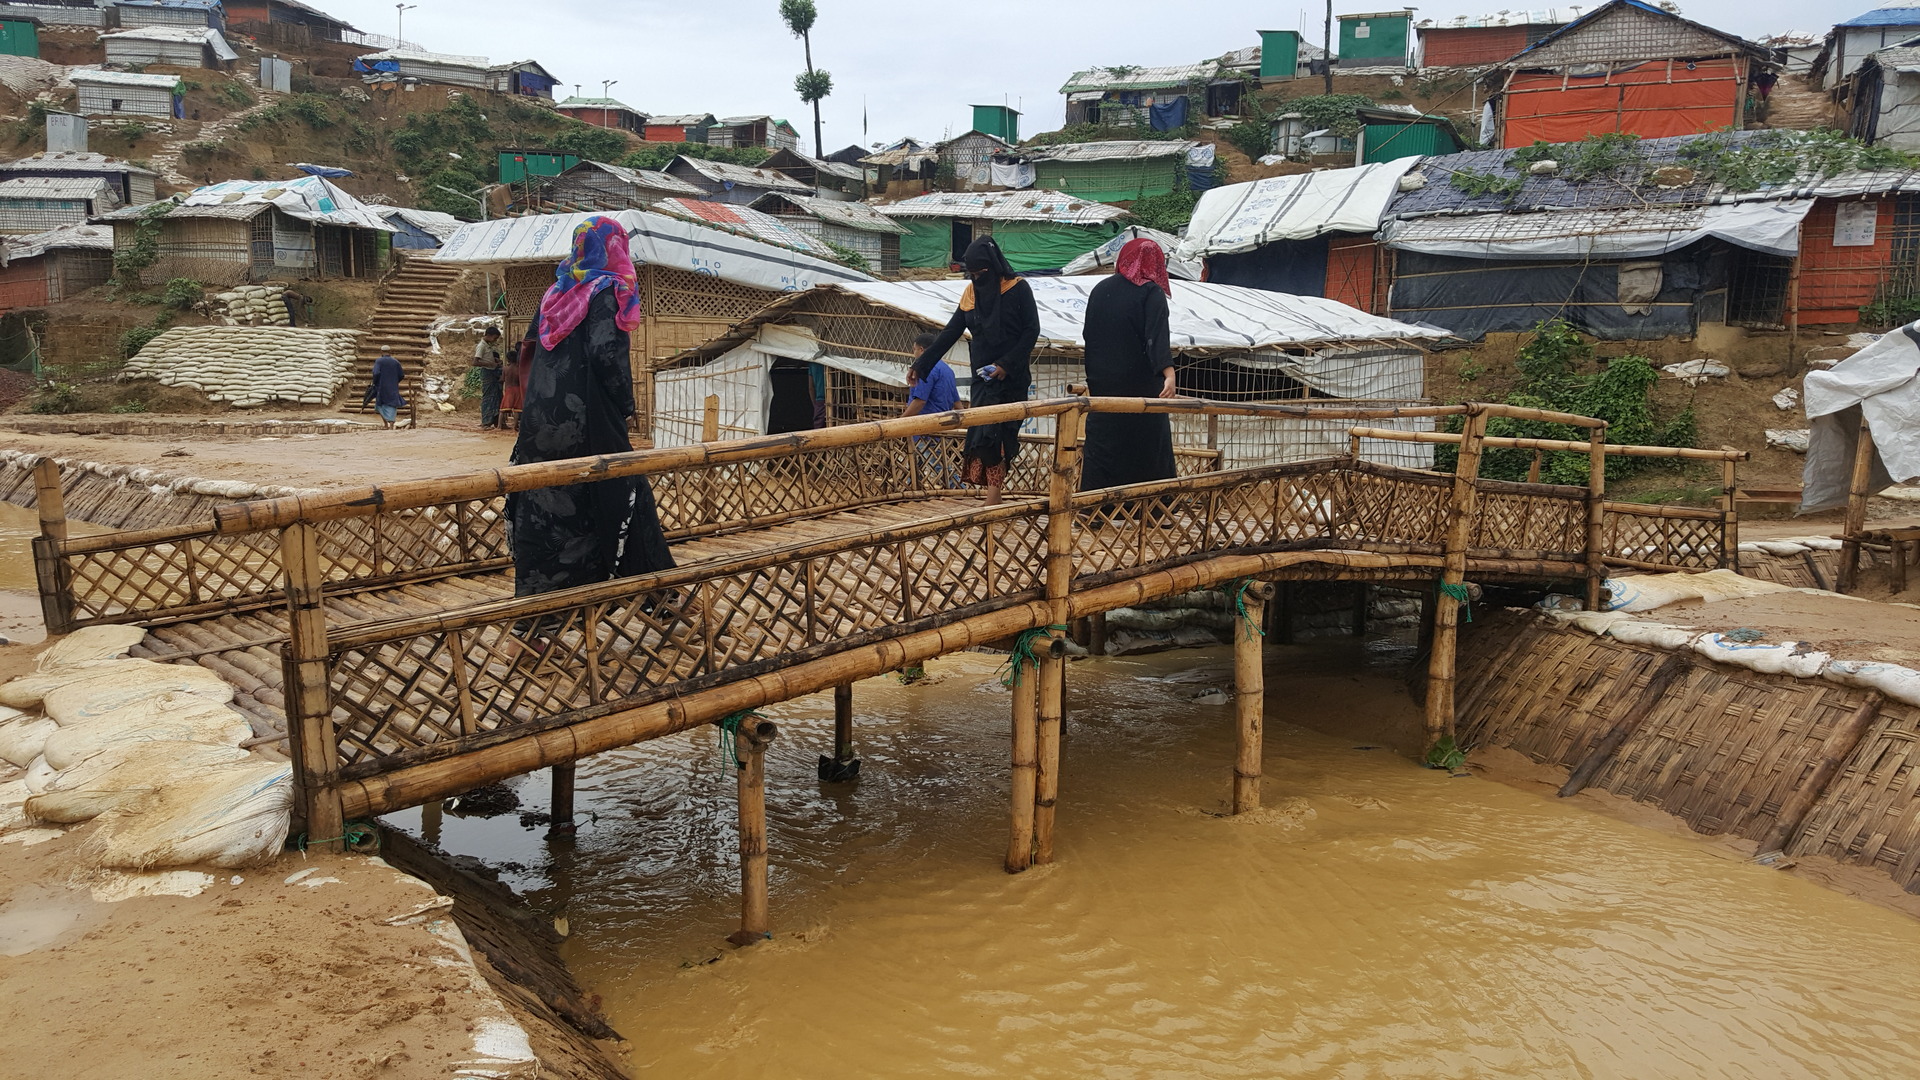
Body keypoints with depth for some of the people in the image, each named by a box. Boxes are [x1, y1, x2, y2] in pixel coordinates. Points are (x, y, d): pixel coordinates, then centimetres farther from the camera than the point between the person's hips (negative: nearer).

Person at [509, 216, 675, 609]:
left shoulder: (557, 290, 14)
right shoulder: (608, 291, -7)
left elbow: (529, 348, 18)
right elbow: (607, 354, -17)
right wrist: (625, 405, -7)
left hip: (542, 421, 7)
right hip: (587, 421, -7)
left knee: (542, 510, 8)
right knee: (625, 495, 4)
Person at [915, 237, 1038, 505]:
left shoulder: (1018, 289, -6)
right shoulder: (971, 292, 9)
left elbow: (1031, 331, -8)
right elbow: (951, 332, 11)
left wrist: (1006, 365, -17)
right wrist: (922, 363, 7)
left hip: (1010, 376, -5)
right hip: (983, 375, 5)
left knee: (994, 434, -11)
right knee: (985, 435, -2)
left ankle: (990, 506, -12)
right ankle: (994, 502, 0)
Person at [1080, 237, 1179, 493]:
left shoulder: (1100, 290, 9)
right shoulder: (1151, 292, -7)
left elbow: (1088, 336, 14)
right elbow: (1157, 336, -21)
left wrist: (1092, 380, 22)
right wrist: (1169, 373, -31)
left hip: (1103, 385, 5)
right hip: (1141, 384, -4)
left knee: (1101, 445, 7)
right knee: (1147, 444, 3)